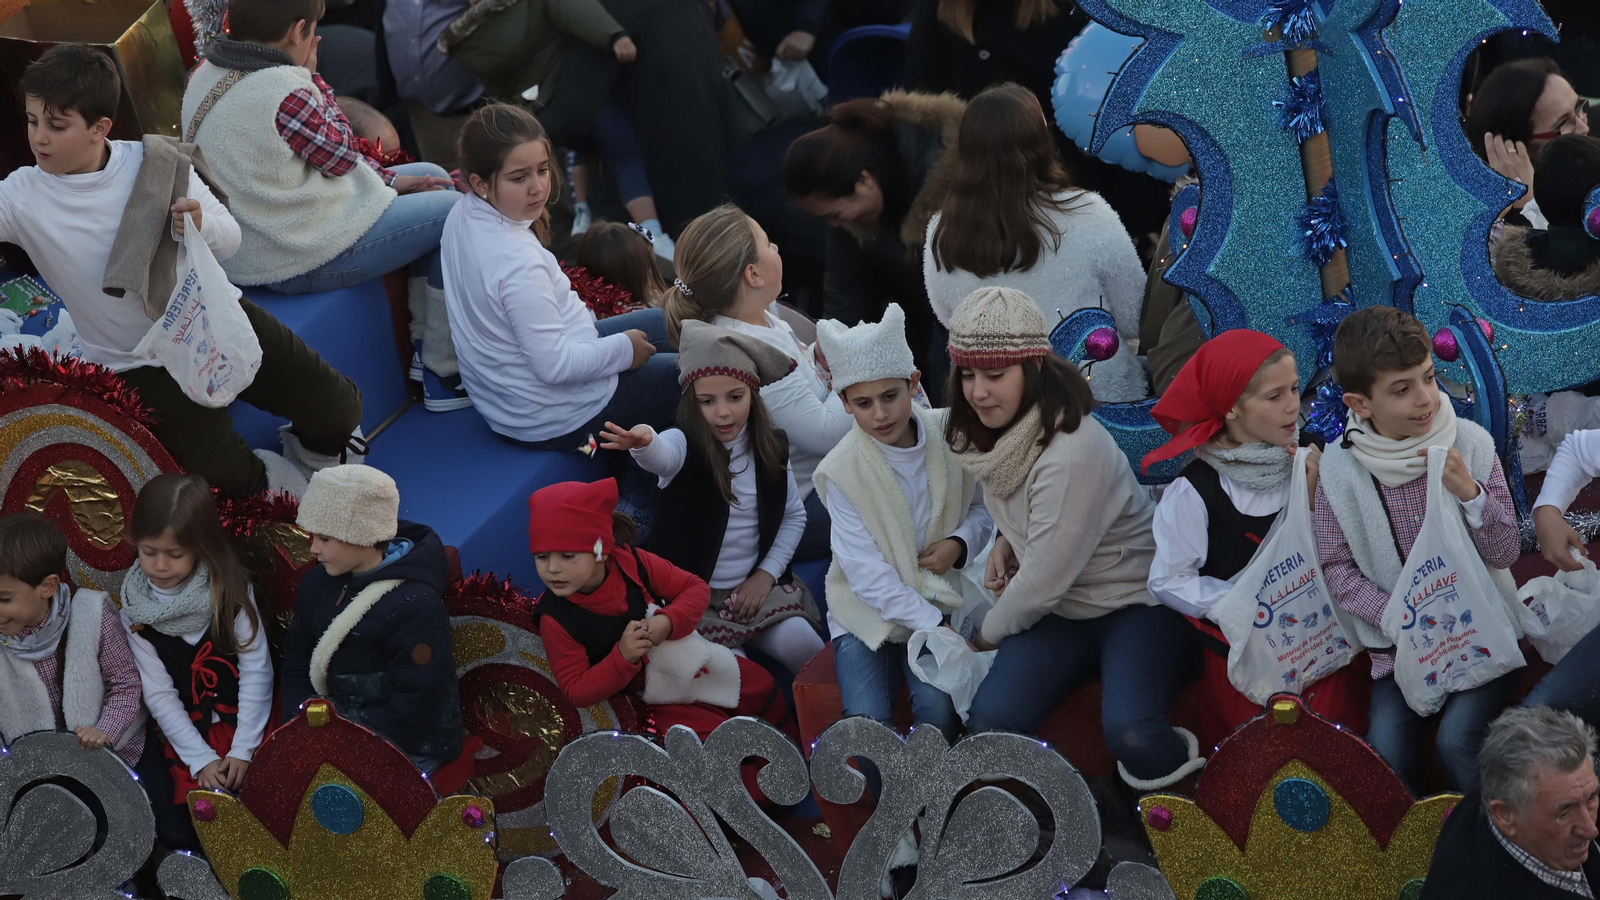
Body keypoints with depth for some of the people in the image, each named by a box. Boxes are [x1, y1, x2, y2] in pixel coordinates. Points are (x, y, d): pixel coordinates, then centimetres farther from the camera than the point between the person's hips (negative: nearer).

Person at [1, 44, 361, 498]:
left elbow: (230, 238, -5)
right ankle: (279, 481, 14)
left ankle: (309, 458, 34)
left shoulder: (157, 165, -11)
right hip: (140, 368, -2)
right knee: (225, 476, -21)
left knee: (337, 409, -2)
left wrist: (202, 225, -27)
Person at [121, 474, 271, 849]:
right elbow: (159, 695, -4)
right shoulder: (135, 611, -5)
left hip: (246, 725, -2)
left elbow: (256, 671, -10)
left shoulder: (230, 590, -10)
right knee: (180, 832, -9)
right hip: (187, 735, 2)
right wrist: (200, 759, -11)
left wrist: (242, 750, -15)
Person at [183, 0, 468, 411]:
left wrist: (391, 181, 9)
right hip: (301, 260, -10)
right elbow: (342, 154, -11)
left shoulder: (206, 73, 2)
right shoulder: (284, 93, -29)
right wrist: (313, 77, -5)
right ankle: (443, 374, 11)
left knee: (432, 177, 21)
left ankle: (423, 343, 28)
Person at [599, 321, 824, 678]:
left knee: (807, 651, -19)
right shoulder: (685, 446, -14)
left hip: (753, 589, 4)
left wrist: (767, 573, 0)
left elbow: (794, 515, 14)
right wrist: (643, 442, -64)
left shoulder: (771, 448, 1)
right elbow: (661, 455, -39)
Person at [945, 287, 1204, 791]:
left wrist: (990, 634, -2)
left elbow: (1043, 581, -19)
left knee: (1130, 733, -34)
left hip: (1135, 603, -7)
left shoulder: (1073, 450, -26)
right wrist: (1005, 541, 3)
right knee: (991, 721, -22)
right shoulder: (995, 430, 1)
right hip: (1062, 611, 7)